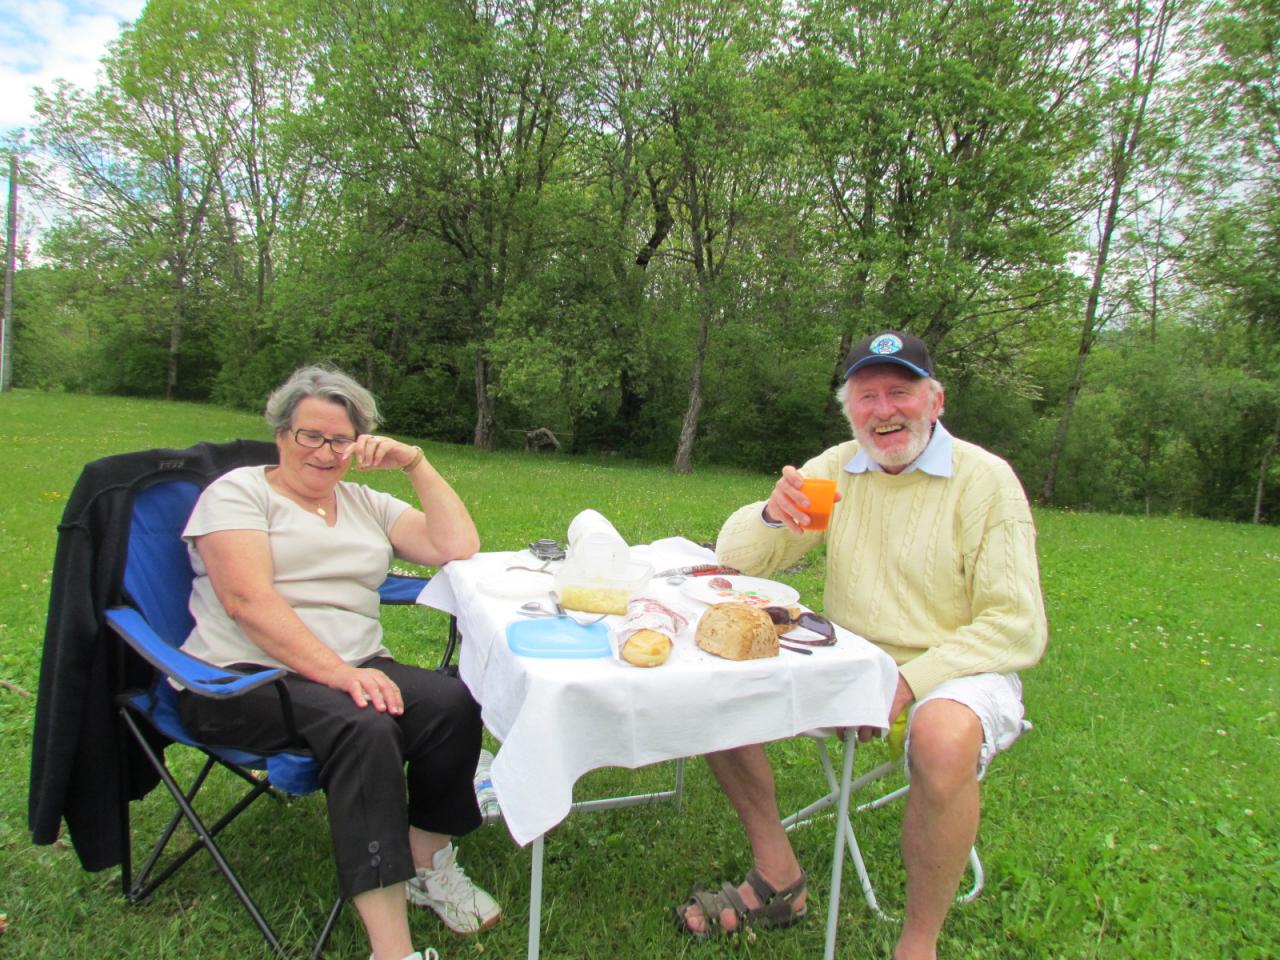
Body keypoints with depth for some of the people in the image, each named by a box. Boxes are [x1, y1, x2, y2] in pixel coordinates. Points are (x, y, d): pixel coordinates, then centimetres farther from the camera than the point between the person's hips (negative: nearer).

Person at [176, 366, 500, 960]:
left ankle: (427, 863, -3)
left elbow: (458, 548, 6)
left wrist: (416, 465, 1)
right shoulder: (237, 492, 4)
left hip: (353, 669, 5)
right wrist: (336, 673, -24)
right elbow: (248, 600, -13)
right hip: (241, 679, -4)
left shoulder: (366, 504, 18)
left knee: (451, 702, -25)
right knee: (362, 727, -34)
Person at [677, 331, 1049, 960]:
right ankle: (778, 878, 4)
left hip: (951, 673, -4)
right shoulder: (836, 468, 4)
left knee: (942, 737, -37)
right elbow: (736, 557, 4)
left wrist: (907, 683, -25)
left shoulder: (984, 479, -9)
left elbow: (1017, 628, -14)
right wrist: (773, 513, -19)